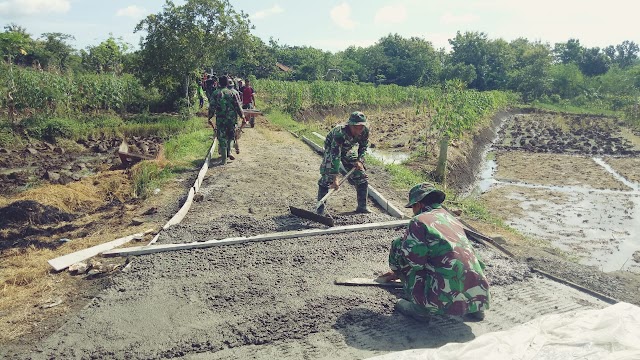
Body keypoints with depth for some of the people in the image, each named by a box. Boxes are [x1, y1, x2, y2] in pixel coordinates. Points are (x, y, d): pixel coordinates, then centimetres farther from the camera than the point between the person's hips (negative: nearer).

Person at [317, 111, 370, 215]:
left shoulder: (365, 131, -26)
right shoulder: (340, 133, -42)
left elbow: (364, 146, -3)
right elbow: (335, 156, -44)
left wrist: (359, 160, -16)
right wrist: (335, 178, -47)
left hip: (347, 150, 5)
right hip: (332, 149, -5)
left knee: (361, 176, 0)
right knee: (326, 177, -18)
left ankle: (362, 207, 14)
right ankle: (320, 208, -6)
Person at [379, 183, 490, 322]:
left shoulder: (420, 221, -4)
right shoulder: (453, 220, 20)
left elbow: (412, 259, -11)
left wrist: (396, 270, 16)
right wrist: (397, 273, 43)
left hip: (446, 299, -7)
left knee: (398, 245, 6)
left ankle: (421, 307, 6)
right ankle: (475, 309, 20)